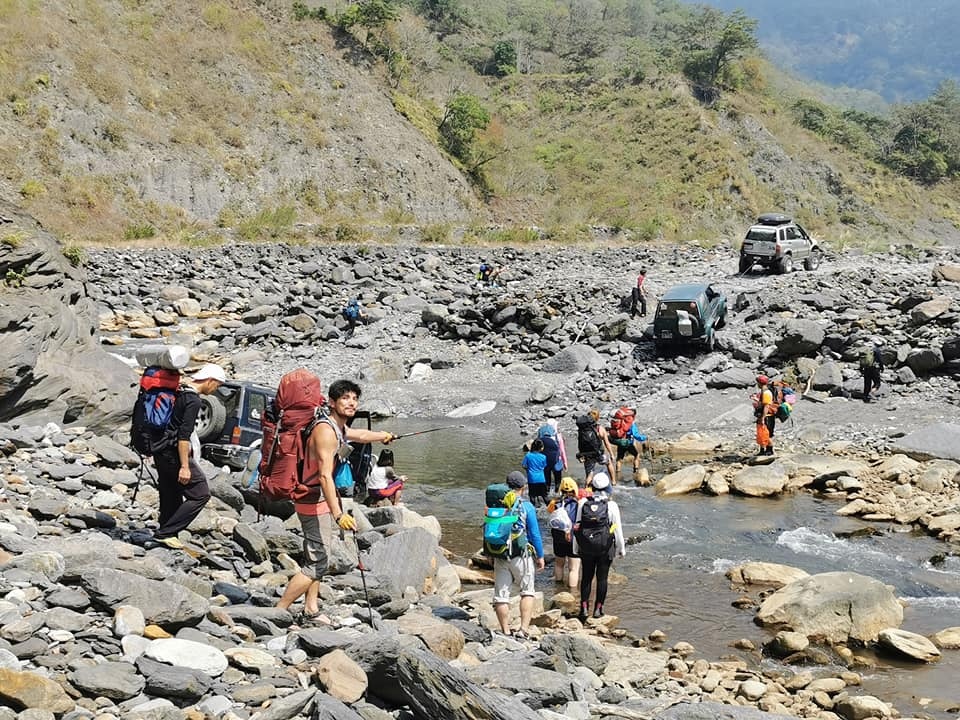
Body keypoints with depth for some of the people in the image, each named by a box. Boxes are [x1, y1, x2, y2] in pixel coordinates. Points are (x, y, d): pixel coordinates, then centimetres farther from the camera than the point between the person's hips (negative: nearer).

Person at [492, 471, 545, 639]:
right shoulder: (526, 507, -9)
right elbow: (535, 534, -7)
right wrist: (540, 556, 4)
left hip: (499, 555, 3)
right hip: (521, 556, -3)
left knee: (501, 595, 8)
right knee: (527, 592, 11)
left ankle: (505, 632, 11)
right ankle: (524, 629, 2)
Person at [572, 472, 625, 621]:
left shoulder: (583, 503, -4)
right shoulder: (611, 506, -10)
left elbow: (577, 526, 2)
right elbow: (618, 529, -5)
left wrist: (576, 547, 12)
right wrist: (621, 548, 8)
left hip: (586, 548, 2)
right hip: (605, 548, -2)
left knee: (586, 577, 12)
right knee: (602, 578, 8)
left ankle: (584, 607, 9)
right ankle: (598, 609, 10)